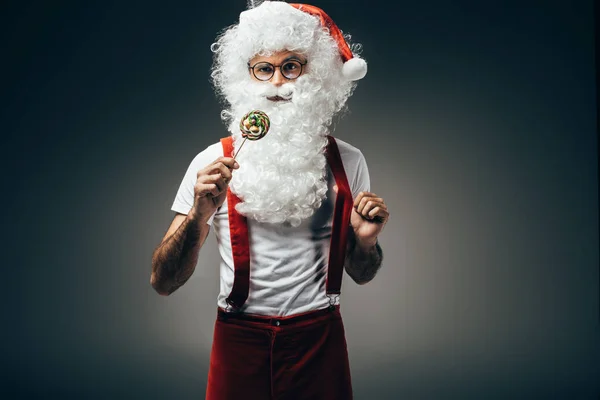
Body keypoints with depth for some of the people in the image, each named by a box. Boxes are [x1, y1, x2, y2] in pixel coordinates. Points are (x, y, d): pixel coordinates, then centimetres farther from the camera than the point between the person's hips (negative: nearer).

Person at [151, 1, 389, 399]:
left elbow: (361, 274, 10)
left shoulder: (346, 161, 0)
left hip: (319, 338, 1)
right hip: (239, 340, -1)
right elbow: (163, 282, -8)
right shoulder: (213, 162, -4)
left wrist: (366, 241, -12)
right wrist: (198, 217, -24)